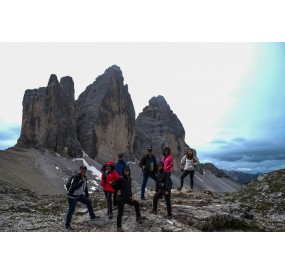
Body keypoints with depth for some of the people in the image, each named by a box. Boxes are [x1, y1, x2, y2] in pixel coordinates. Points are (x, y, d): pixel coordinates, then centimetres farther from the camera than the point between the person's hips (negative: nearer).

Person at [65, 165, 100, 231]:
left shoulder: (85, 177, 2)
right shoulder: (76, 177, -23)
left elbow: (85, 187, 13)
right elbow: (75, 187, -34)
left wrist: (87, 196, 15)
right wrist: (82, 181, -33)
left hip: (80, 195, 8)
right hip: (73, 196, -8)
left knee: (89, 202, 13)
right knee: (71, 210, -1)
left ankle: (92, 216, 29)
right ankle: (67, 226, 14)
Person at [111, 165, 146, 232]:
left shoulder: (129, 178, 6)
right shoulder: (121, 179, -18)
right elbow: (113, 184, -19)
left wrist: (130, 196, 11)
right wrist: (117, 191, -11)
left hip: (127, 198, 8)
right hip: (121, 198, -7)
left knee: (136, 203, 16)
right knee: (120, 213, 1)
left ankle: (138, 217, 30)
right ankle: (119, 228, 15)